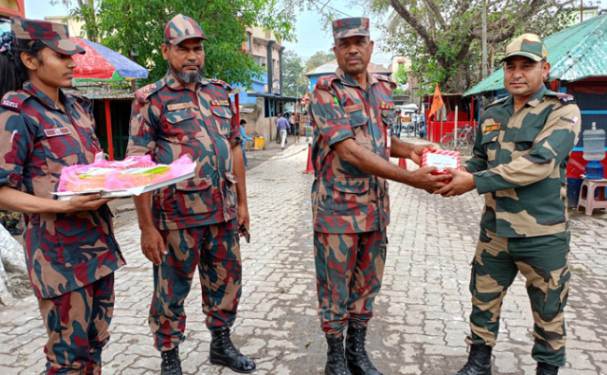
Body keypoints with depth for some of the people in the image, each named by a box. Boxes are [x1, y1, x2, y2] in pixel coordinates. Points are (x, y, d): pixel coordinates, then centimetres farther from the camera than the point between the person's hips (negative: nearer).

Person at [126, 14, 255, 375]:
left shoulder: (220, 93, 10)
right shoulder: (152, 100, -6)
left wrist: (242, 203, 10)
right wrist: (147, 227, -13)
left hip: (223, 212, 5)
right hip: (177, 216, -5)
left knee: (226, 281, 16)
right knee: (172, 290, 9)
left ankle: (222, 345, 36)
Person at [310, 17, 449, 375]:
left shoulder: (384, 89, 8)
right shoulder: (325, 91, -13)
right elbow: (350, 151, -23)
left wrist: (410, 150, -3)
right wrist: (411, 179, -27)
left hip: (376, 205, 6)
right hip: (338, 205, -6)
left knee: (367, 283, 17)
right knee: (336, 286, 7)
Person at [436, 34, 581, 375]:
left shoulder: (563, 111, -11)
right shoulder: (492, 114, 7)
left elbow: (538, 163, -24)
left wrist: (475, 182, -26)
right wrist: (459, 176, -7)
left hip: (542, 233, -5)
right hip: (495, 229, 5)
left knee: (548, 311, 13)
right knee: (483, 299, 16)